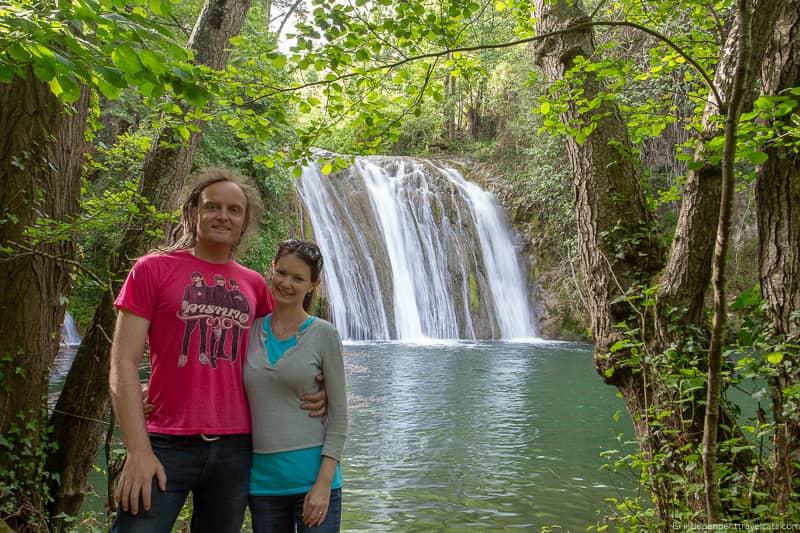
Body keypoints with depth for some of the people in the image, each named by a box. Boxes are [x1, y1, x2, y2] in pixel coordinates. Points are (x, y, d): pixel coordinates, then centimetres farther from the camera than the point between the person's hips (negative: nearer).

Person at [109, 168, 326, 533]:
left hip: (235, 448, 4)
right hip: (166, 447, -3)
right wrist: (138, 451, -13)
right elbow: (123, 365, -6)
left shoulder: (254, 284, 9)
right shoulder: (153, 269, -1)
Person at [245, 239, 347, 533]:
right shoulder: (250, 330, 3)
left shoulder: (324, 335, -5)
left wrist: (324, 483, -11)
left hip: (313, 474, -3)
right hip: (263, 478, 3)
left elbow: (338, 414, -5)